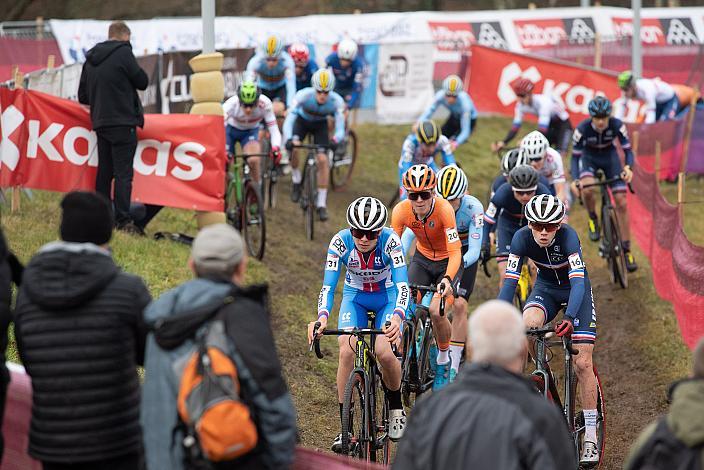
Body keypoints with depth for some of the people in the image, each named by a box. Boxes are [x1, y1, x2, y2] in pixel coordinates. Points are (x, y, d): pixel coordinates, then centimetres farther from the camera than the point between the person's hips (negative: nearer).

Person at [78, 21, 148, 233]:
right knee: (123, 173, -6)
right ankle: (123, 220, -10)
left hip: (100, 123, 7)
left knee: (104, 172, 13)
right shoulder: (122, 52, -10)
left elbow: (83, 97, 14)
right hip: (123, 123, -7)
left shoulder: (90, 59, 11)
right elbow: (142, 81, -5)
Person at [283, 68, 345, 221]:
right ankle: (296, 180, 1)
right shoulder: (304, 95, -36)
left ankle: (321, 204, -3)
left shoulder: (336, 101, -32)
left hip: (320, 124, 1)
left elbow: (340, 126, -35)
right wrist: (288, 139, -57)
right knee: (293, 146, -28)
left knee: (323, 160, -14)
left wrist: (336, 139, -57)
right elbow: (290, 117, -40)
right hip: (302, 120, 0)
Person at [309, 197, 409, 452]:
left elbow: (402, 285, -35)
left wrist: (397, 317, -54)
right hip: (355, 297, 2)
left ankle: (396, 407, 6)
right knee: (346, 351, -22)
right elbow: (328, 285, -27)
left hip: (388, 297, -2)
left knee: (384, 352, -25)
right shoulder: (340, 241, -25)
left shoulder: (390, 240, -29)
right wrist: (322, 317, -47)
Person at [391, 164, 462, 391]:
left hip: (447, 262, -3)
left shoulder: (444, 209, -32)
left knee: (436, 311, -23)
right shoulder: (401, 210, -22)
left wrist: (447, 279, -50)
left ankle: (443, 361, 3)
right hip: (422, 259, 3)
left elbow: (455, 252, -35)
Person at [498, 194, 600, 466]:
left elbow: (578, 281, -39)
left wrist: (569, 317, -55)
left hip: (576, 290, -3)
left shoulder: (568, 236, -32)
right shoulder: (522, 238, -23)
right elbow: (510, 281, -24)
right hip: (546, 286, 3)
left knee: (583, 363, -10)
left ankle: (590, 437, -1)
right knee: (527, 324, -33)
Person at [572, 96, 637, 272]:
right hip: (589, 158, -1)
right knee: (587, 189, -34)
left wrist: (628, 168, -44)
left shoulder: (617, 126, -28)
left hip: (610, 157, 1)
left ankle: (627, 250, 2)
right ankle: (593, 219, -1)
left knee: (622, 203, -8)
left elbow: (628, 150, -23)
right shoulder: (582, 129, -30)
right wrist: (575, 180, -38)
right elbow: (575, 156, -22)